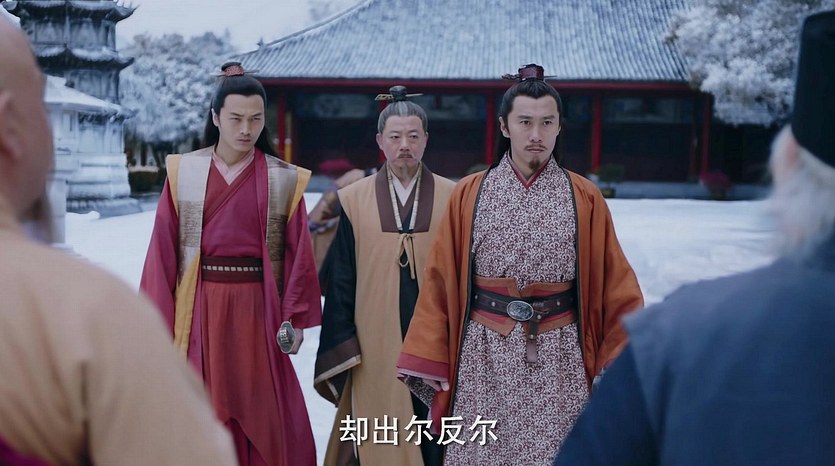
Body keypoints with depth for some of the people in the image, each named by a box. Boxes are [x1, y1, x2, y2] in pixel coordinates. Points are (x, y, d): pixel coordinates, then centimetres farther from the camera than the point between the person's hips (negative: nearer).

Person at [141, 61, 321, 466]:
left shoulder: (285, 180, 1)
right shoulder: (183, 172, 2)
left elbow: (297, 252, 1)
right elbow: (165, 247, 0)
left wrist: (294, 317, -5)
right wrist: (159, 321, -3)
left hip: (256, 309, 0)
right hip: (199, 310, 0)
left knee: (262, 418, 4)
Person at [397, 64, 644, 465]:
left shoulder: (584, 199, 2)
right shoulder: (469, 195, 3)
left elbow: (615, 286, 3)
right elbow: (441, 281, 3)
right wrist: (426, 363, -1)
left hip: (559, 362, 0)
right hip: (484, 361, 0)